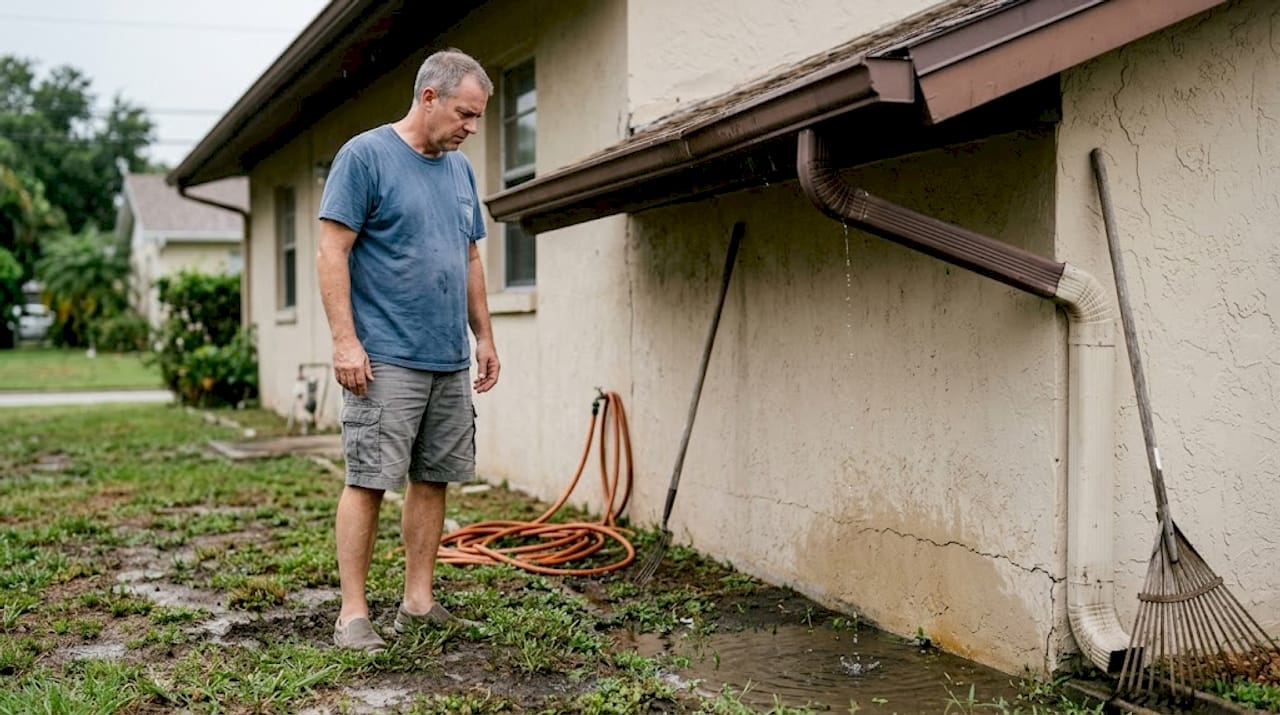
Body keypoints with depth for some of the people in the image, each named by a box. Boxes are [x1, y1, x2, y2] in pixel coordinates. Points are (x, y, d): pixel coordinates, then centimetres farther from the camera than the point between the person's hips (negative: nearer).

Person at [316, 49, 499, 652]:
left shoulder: (460, 169, 15)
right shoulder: (364, 155, -7)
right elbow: (332, 252, -11)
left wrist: (483, 337, 18)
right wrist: (345, 341, -17)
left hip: (451, 361, 7)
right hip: (385, 359, -7)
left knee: (432, 479, 10)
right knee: (368, 482, -4)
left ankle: (418, 601, 19)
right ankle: (353, 614, 3)